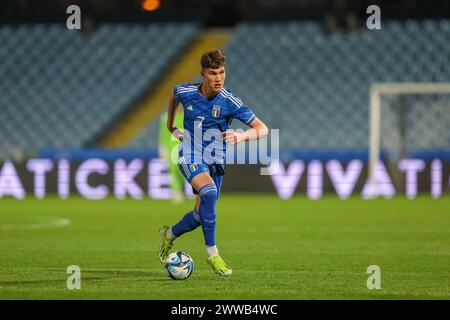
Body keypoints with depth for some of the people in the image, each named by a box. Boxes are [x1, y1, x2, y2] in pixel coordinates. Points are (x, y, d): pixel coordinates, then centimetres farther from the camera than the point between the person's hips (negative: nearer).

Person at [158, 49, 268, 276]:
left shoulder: (230, 102, -15)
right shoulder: (185, 92, -9)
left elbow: (262, 129, -15)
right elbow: (173, 95, 19)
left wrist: (242, 136, -35)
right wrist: (170, 125, 22)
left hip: (214, 162, 2)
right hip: (190, 157, -2)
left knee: (201, 214, 6)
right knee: (209, 192, -31)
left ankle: (169, 234, 39)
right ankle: (212, 253, -25)